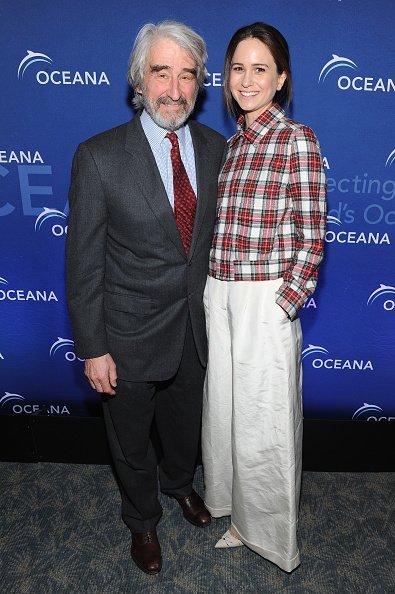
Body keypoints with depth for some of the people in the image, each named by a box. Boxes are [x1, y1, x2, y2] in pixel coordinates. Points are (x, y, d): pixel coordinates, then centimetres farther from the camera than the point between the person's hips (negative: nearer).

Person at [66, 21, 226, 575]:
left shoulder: (216, 147, -3)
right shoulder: (99, 156, -16)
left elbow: (216, 234, 6)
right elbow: (83, 262, -13)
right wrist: (92, 349, -12)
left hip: (196, 328, 4)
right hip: (131, 338, -3)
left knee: (185, 426, 28)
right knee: (132, 444, 20)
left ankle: (180, 483, 62)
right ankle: (142, 520, 51)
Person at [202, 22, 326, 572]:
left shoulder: (297, 140, -7)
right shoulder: (229, 144, 12)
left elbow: (312, 237, -9)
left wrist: (283, 302, -14)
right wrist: (214, 292, 9)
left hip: (267, 303, -6)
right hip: (218, 297, 7)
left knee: (264, 418, 8)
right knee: (224, 408, 17)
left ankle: (271, 532, 36)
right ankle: (240, 512, 43)